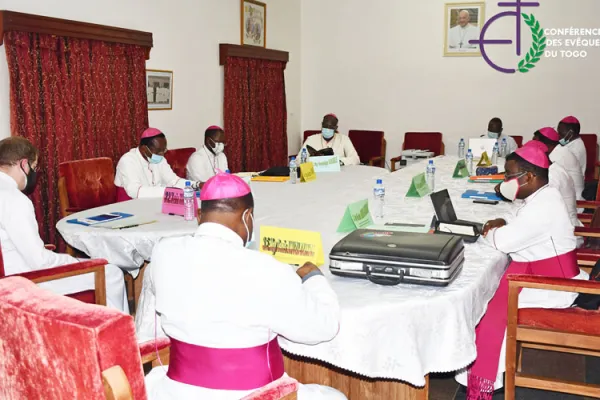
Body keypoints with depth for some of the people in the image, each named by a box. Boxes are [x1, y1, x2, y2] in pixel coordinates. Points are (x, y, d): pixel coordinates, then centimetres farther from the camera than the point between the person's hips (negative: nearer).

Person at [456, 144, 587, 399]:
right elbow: (520, 224, 25)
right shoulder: (541, 197, 7)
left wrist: (490, 233, -6)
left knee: (492, 307, -16)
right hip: (539, 272, 10)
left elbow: (504, 242, -27)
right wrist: (502, 223, 4)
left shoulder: (543, 206, -25)